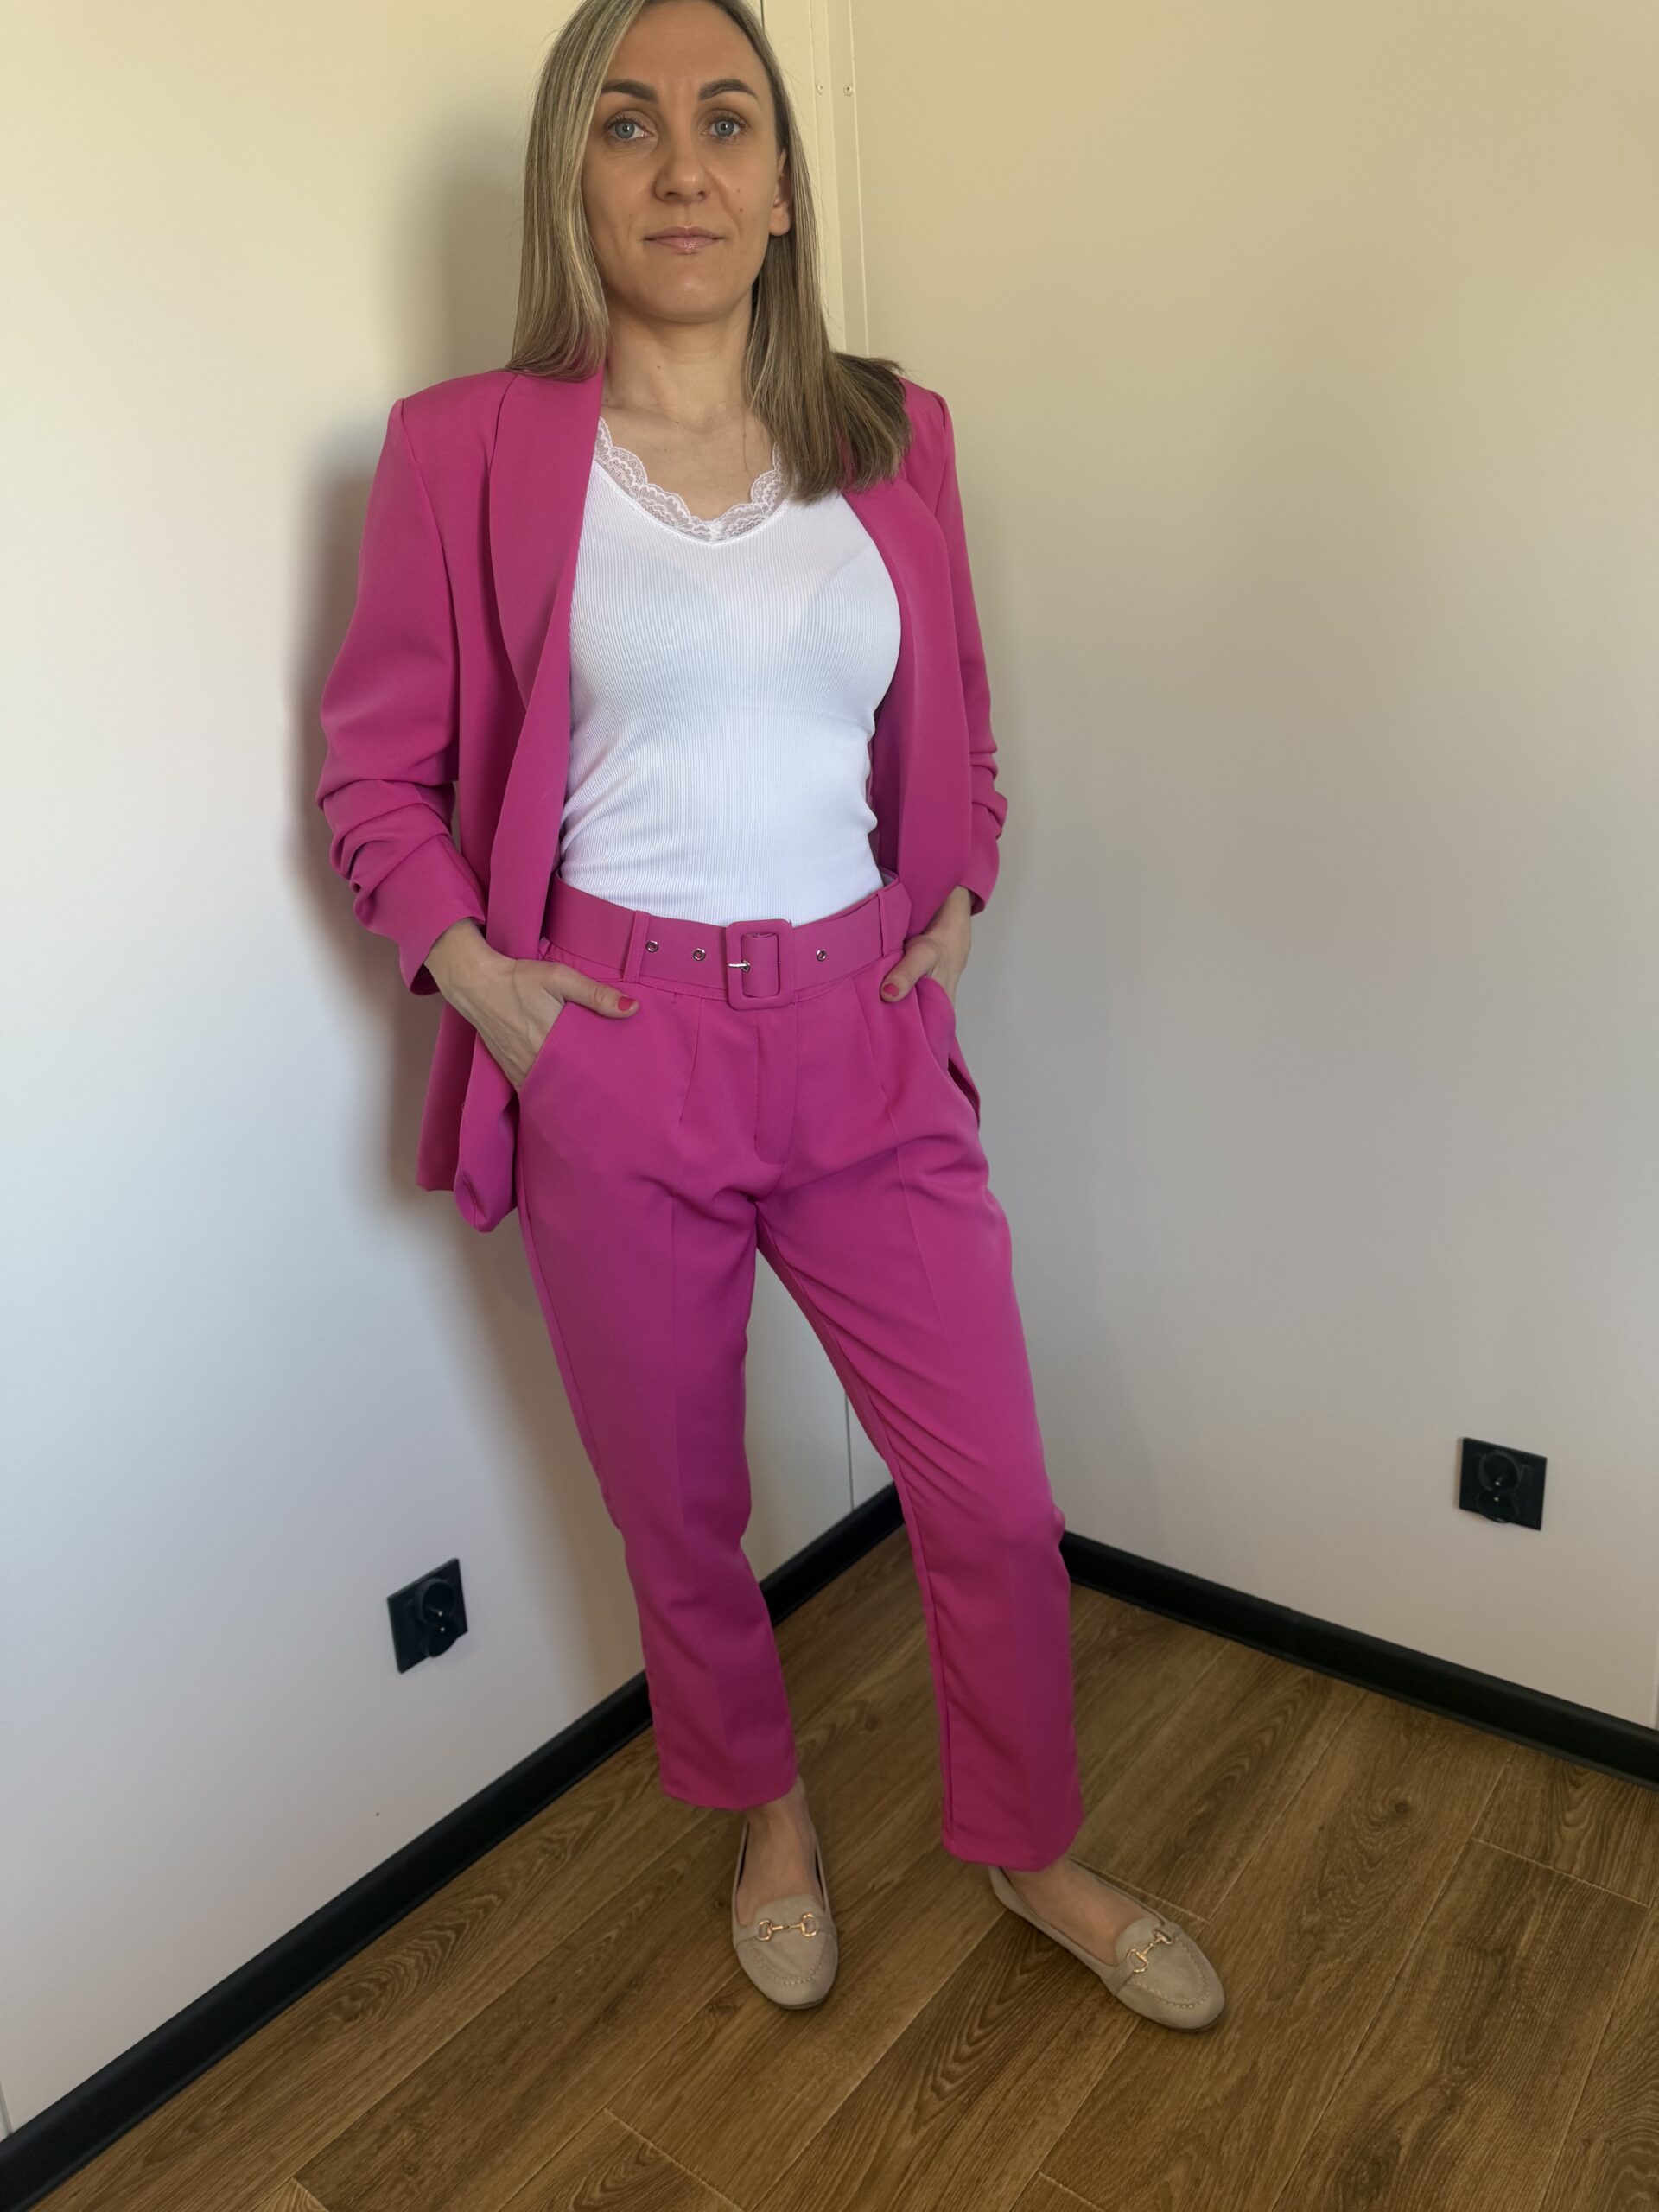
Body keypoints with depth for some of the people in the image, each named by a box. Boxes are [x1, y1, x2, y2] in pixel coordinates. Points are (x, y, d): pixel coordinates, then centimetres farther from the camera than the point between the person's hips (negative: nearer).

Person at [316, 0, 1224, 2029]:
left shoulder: (893, 435, 7)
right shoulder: (469, 447, -2)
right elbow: (375, 763, 4)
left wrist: (956, 905, 4)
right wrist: (470, 969, -9)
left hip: (866, 1040, 3)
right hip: (614, 1056, -2)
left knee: (997, 1498, 8)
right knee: (681, 1511, 14)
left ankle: (1032, 1853, 38)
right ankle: (766, 1816, 45)